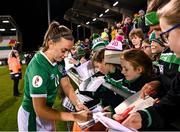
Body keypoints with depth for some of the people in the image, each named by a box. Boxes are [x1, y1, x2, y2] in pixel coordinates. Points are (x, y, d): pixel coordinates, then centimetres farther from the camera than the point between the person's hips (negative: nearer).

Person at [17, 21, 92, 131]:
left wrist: (77, 103, -21)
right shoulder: (38, 66, -31)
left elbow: (66, 85, -3)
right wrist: (75, 116, -35)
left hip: (46, 112, 7)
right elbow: (40, 110, -34)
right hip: (33, 116, -7)